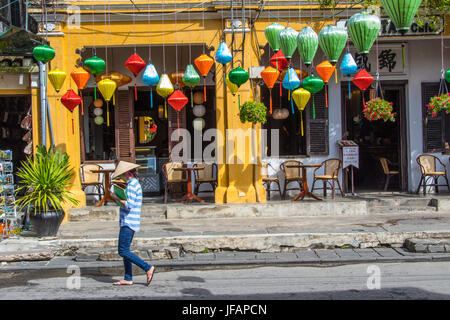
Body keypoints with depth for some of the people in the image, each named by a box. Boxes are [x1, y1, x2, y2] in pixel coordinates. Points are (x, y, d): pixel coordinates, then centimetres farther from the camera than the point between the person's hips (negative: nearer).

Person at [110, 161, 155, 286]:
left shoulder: (132, 185, -15)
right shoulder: (136, 183, 17)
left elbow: (129, 205, -23)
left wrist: (117, 198, -11)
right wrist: (119, 197, 12)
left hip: (128, 223, -10)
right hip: (128, 222, 10)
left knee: (123, 251, -10)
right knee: (125, 251, 11)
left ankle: (148, 268, -8)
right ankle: (128, 279, 13)